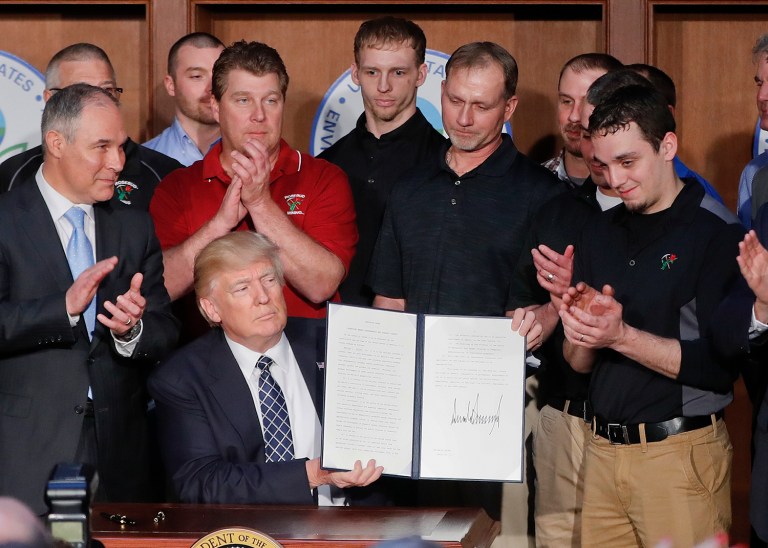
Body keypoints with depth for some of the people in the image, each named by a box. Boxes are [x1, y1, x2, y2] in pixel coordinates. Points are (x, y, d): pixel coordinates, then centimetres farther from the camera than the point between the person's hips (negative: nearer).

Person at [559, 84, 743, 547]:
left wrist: (622, 336, -20)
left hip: (681, 452, -6)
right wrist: (580, 336, -9)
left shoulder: (717, 234, -9)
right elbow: (578, 363, 13)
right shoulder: (601, 235, 12)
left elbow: (721, 366, -15)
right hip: (603, 451, 6)